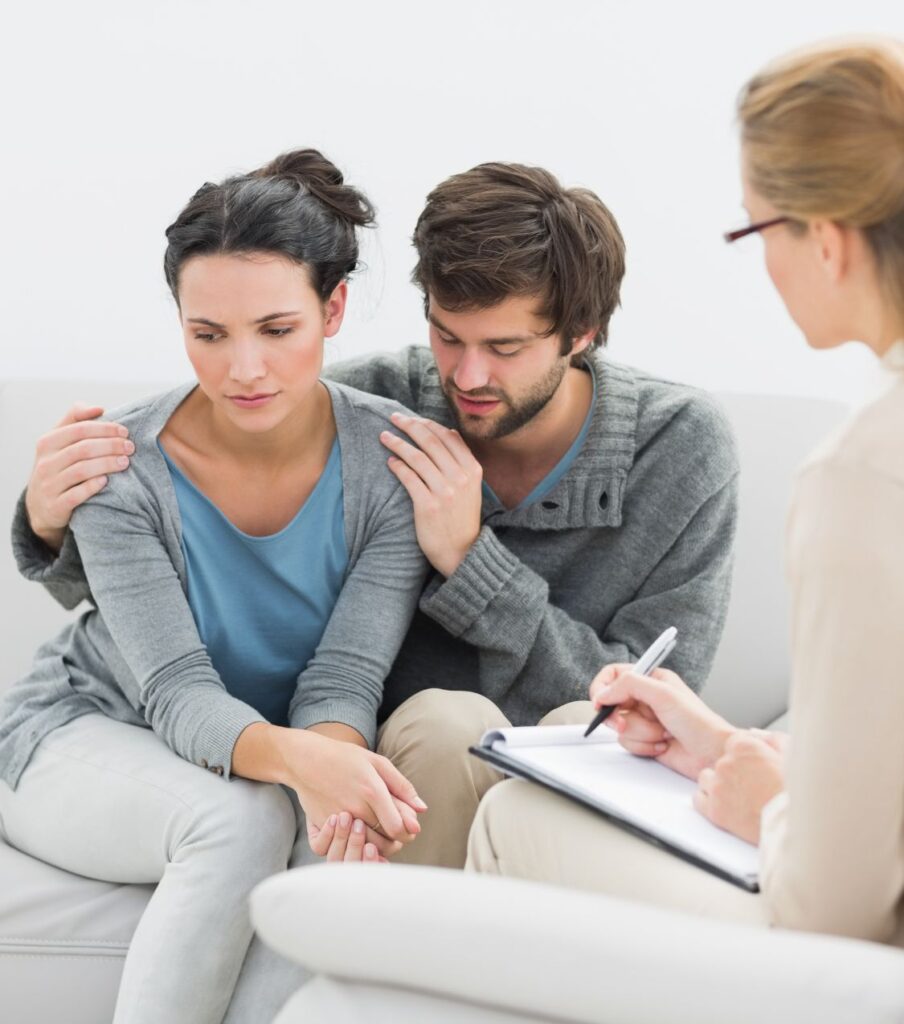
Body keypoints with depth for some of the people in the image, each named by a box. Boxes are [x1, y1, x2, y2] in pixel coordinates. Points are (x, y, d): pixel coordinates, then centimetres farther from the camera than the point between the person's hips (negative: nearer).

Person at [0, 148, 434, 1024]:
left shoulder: (393, 460, -16)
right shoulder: (122, 466, -21)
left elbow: (345, 675, -19)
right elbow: (179, 692, -26)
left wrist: (337, 755, -44)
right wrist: (299, 759, -48)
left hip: (272, 762, 2)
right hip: (86, 734, -2)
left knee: (353, 832, -31)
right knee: (241, 820, -34)